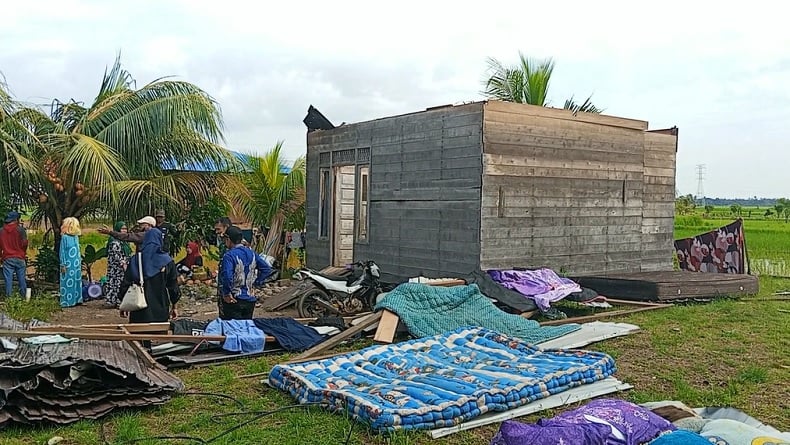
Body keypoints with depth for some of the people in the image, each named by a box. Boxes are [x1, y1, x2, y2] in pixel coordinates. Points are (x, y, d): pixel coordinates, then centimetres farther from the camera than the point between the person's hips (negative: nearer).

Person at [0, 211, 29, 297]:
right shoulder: (20, 229, -6)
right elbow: (24, 243, -8)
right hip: (19, 258, -2)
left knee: (8, 280, 3)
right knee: (22, 279, 6)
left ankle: (9, 297, 2)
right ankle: (24, 296, 9)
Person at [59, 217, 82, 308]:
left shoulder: (76, 236, 9)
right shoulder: (64, 237, -9)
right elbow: (62, 251, -8)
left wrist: (80, 261, 15)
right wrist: (63, 265, -10)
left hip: (76, 264, 7)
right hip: (68, 264, -6)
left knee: (77, 281, 9)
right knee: (68, 282, -2)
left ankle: (76, 300, 15)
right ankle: (67, 302, 4)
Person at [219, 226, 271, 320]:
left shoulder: (229, 255, -15)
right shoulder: (251, 253, 7)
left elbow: (226, 276, -29)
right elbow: (267, 269, 10)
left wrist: (226, 293, -18)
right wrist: (255, 282, 9)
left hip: (233, 301, -6)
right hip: (250, 300, 7)